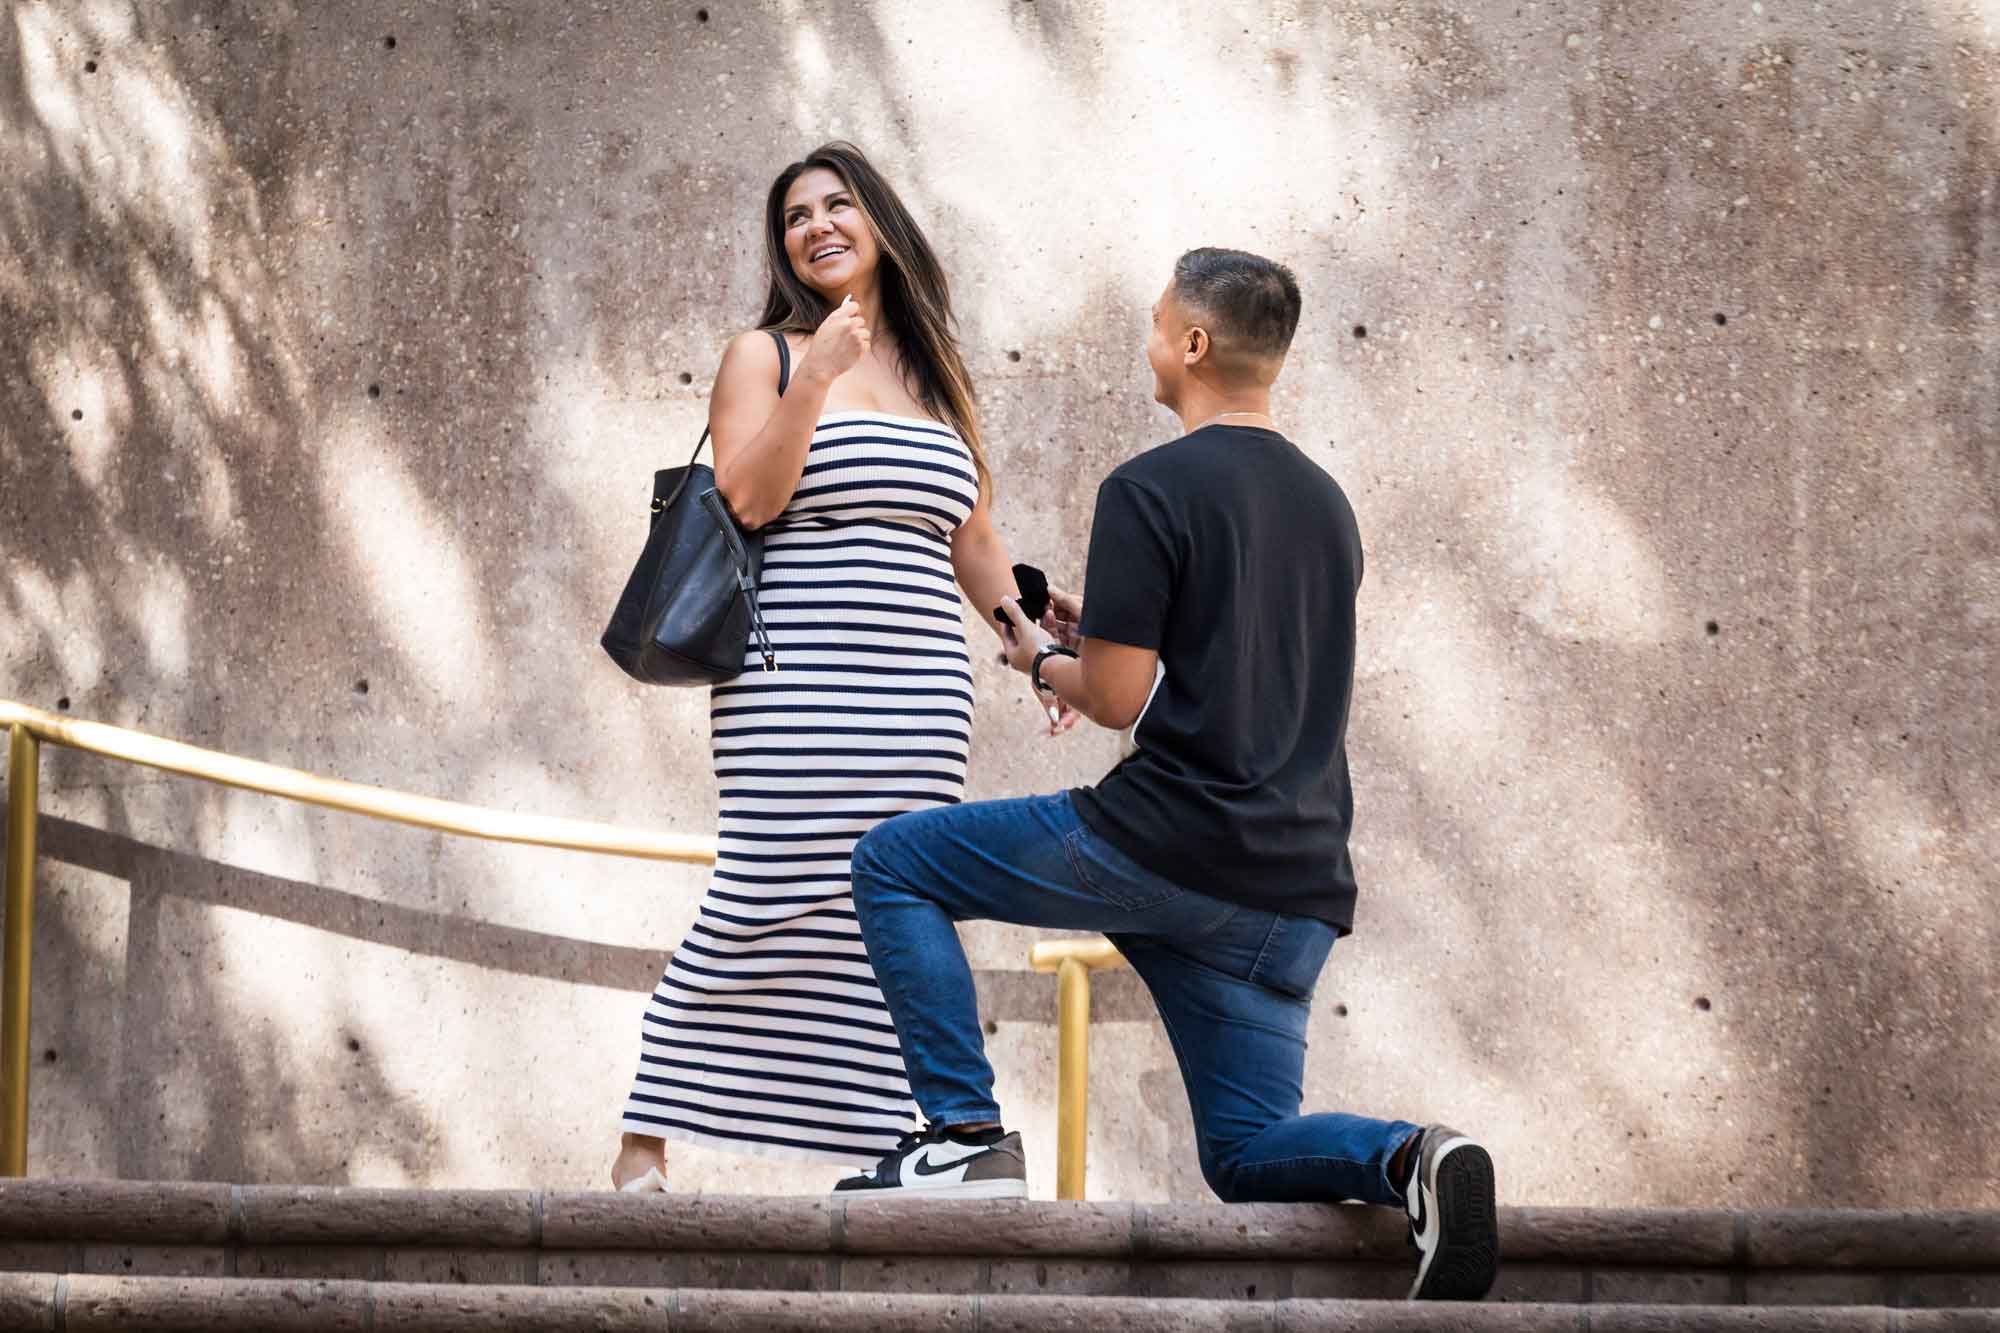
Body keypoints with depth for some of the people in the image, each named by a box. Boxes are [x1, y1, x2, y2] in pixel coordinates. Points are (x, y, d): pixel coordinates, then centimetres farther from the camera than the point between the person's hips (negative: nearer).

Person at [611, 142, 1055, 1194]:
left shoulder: (935, 375, 20)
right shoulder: (764, 357, 7)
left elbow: (973, 539, 24)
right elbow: (746, 500, -8)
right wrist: (815, 381, -14)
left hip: (920, 700, 5)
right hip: (793, 687, -5)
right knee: (766, 906, -12)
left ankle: (881, 1145, 2)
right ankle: (644, 1144, -6)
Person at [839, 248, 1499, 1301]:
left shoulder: (1151, 492, -8)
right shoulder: (1325, 504, 17)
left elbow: (1118, 700, -10)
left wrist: (1045, 663, 11)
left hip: (1164, 841, -7)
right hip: (1296, 889, 7)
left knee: (892, 865, 10)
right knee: (1248, 1156, 13)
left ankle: (965, 1130, 1)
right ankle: (1407, 1159, -18)